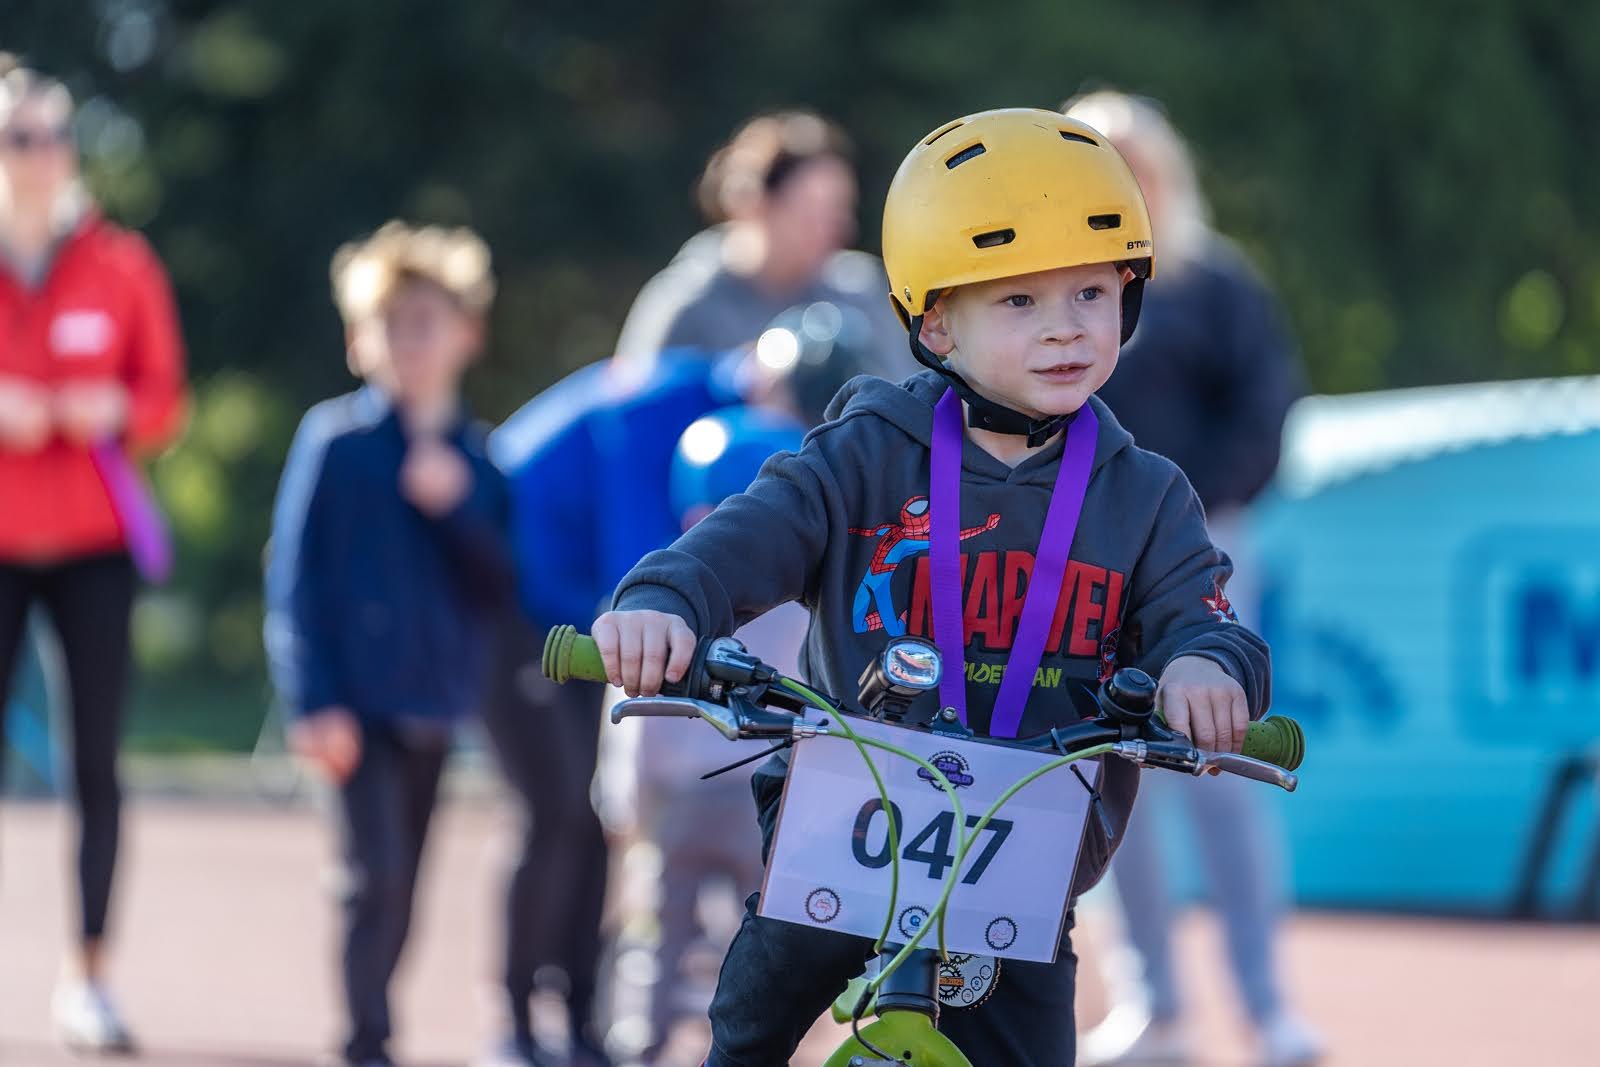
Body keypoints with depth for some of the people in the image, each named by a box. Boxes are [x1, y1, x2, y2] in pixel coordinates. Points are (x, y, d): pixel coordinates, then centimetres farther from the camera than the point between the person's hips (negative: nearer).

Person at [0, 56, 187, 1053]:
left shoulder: (123, 266, 5)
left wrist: (115, 411, -13)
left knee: (99, 764, -2)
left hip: (92, 545, 1)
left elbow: (164, 400, 8)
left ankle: (89, 973, 4)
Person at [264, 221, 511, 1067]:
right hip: (358, 704, -4)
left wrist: (456, 506, -14)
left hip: (437, 704, 5)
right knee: (378, 878, -14)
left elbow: (499, 583, 3)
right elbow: (295, 577, -6)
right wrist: (314, 701, -13)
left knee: (399, 893, 9)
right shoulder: (336, 442, -4)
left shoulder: (475, 457, 9)